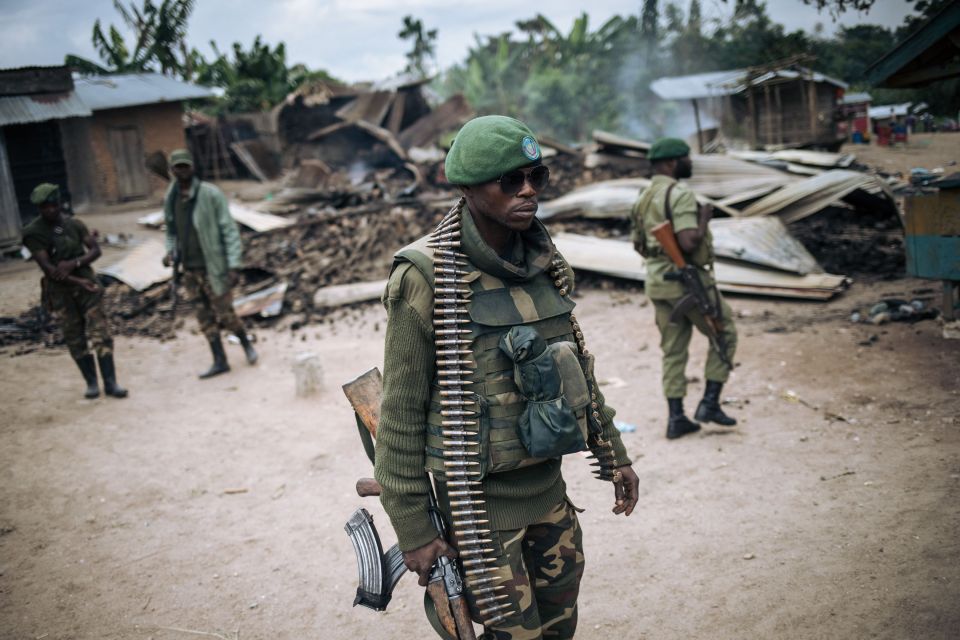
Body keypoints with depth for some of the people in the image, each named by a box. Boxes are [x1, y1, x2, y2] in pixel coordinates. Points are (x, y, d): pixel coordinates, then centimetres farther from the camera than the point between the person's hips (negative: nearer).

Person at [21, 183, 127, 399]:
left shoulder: (74, 224, 4)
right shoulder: (33, 233, -6)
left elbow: (95, 250, 1)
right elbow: (47, 267, -12)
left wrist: (74, 263, -17)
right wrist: (79, 281, -17)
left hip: (86, 281, 1)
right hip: (60, 290, -1)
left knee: (100, 332, -6)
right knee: (75, 338, 5)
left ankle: (110, 383, -5)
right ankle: (91, 383, 16)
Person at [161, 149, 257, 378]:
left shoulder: (211, 194, -12)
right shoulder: (171, 198, 5)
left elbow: (229, 230, -12)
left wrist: (234, 265, -17)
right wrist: (170, 252, -3)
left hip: (213, 266, -5)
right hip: (189, 269, 5)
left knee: (224, 313, -1)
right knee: (205, 316, 8)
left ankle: (246, 342, 27)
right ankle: (220, 361, 17)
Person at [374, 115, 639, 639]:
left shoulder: (542, 260, 2)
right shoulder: (426, 277, -17)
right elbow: (401, 415, -13)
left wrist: (612, 454, 16)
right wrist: (412, 532, -10)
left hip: (548, 488, 6)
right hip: (482, 501, -6)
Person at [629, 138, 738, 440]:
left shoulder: (643, 197, 10)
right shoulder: (680, 195, -18)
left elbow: (637, 243, 17)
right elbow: (689, 243, -28)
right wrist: (704, 218, -12)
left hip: (657, 282, 8)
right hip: (689, 281, -8)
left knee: (673, 350, 13)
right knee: (725, 334, 11)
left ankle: (676, 418, 14)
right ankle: (710, 403, 10)